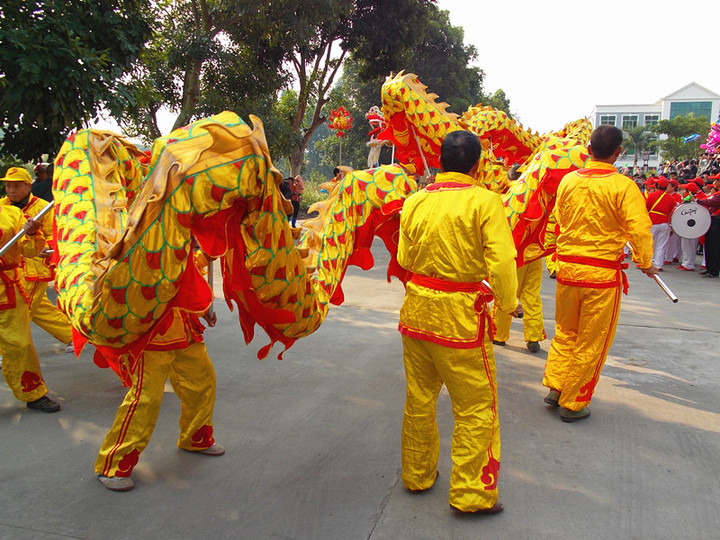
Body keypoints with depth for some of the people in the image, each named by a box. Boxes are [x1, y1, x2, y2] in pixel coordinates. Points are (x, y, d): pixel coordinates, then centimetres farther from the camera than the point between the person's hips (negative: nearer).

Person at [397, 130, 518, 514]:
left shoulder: (415, 201, 2)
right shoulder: (485, 201, -11)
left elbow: (403, 259, 9)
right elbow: (502, 262, -15)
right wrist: (508, 304, 0)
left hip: (416, 308, 6)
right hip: (460, 315, -5)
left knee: (419, 397, 19)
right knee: (476, 405, 9)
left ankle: (416, 475, 35)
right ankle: (470, 493, 18)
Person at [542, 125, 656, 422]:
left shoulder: (568, 180, 0)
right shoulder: (623, 186, -13)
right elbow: (640, 230, -15)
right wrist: (645, 264, 3)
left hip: (567, 267, 4)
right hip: (603, 273, -4)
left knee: (565, 332, 22)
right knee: (591, 341, 9)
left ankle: (555, 387, 22)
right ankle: (573, 404, 19)